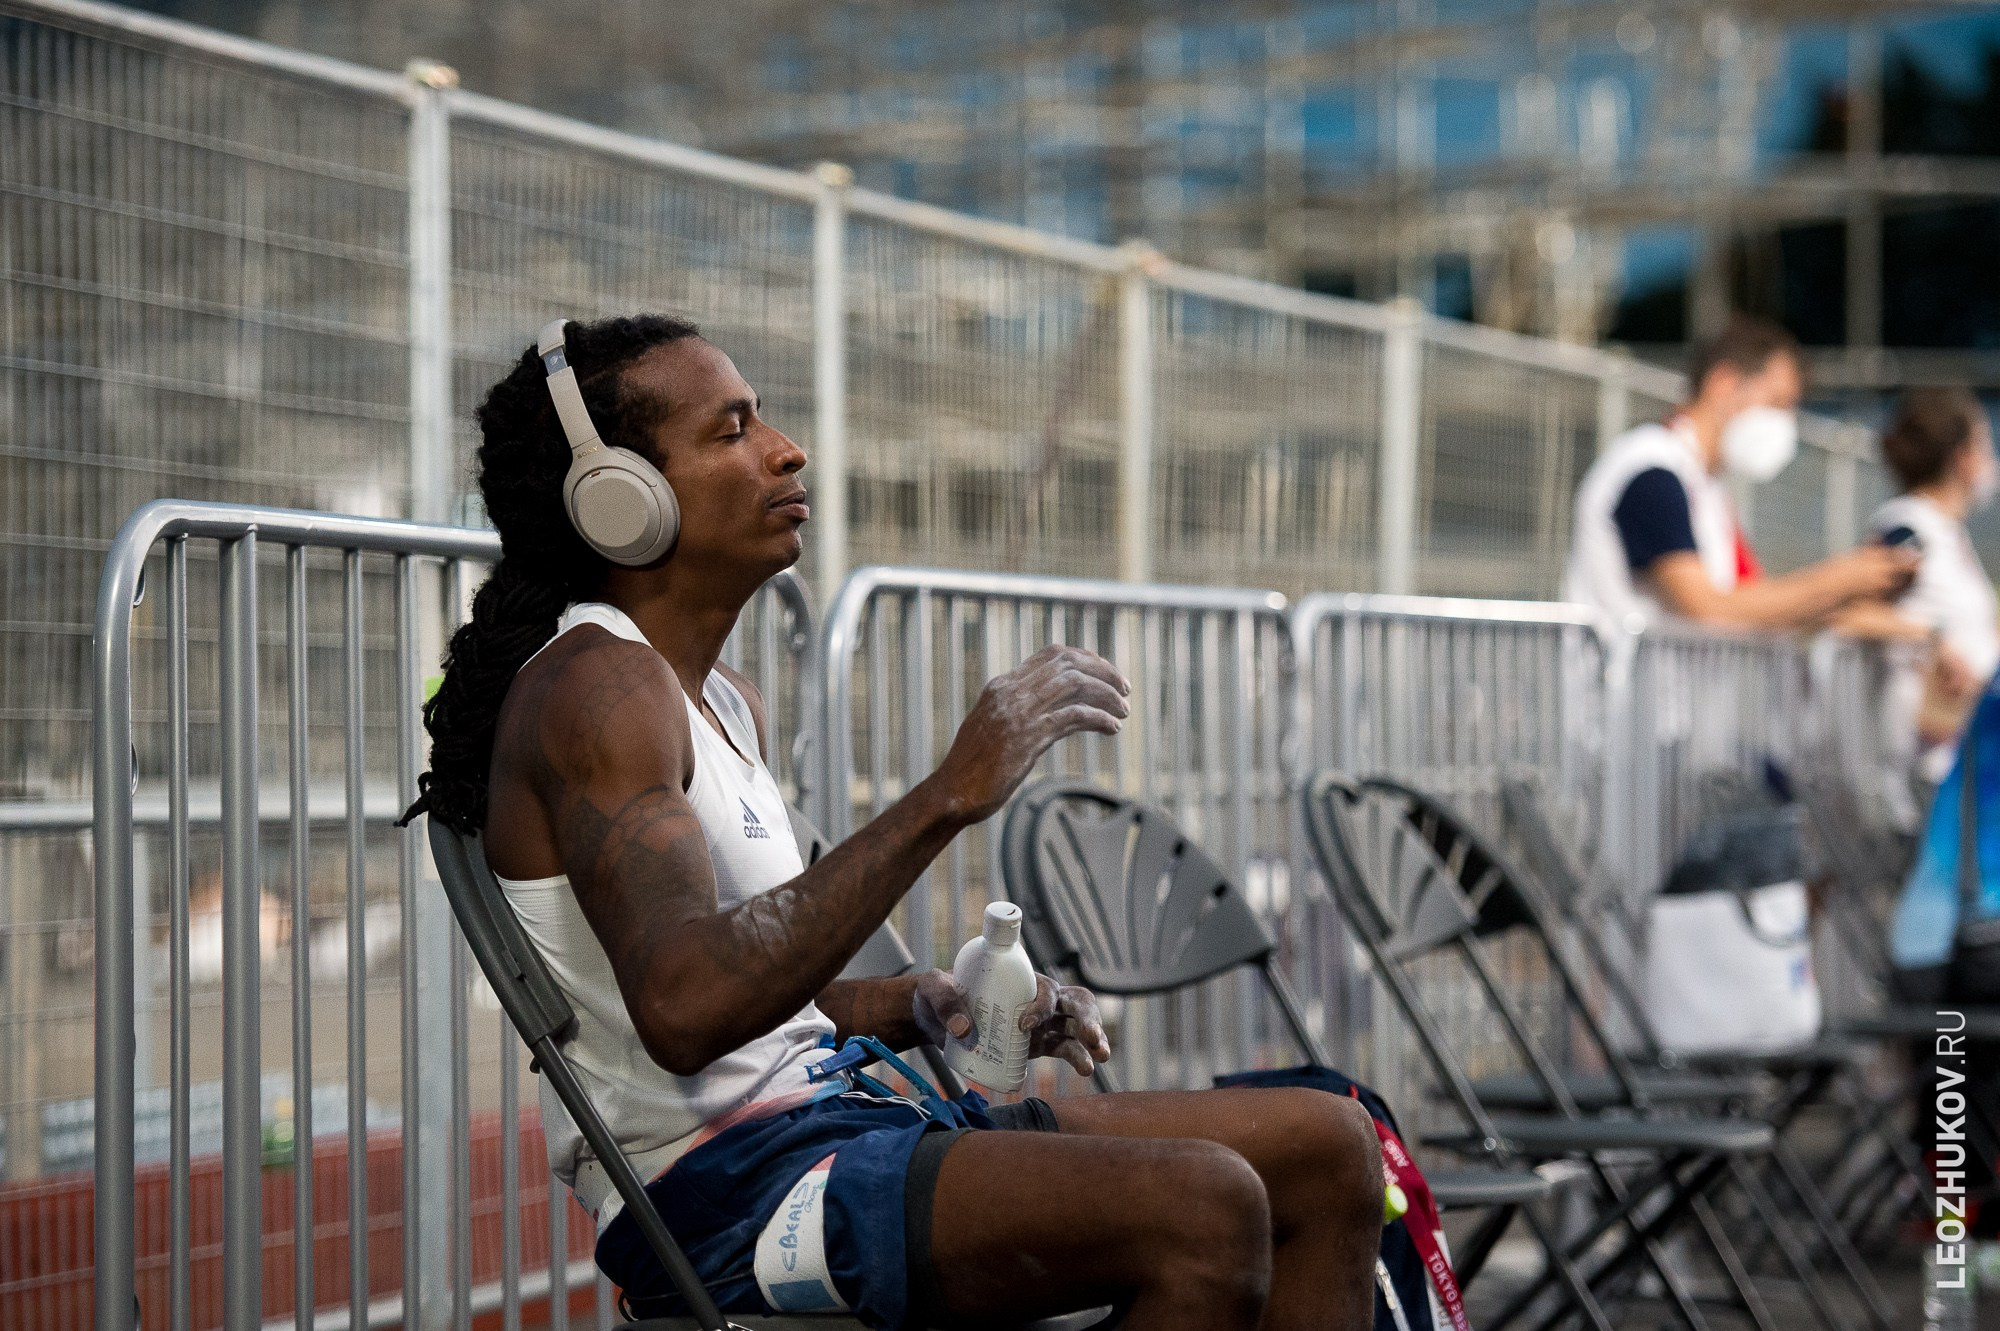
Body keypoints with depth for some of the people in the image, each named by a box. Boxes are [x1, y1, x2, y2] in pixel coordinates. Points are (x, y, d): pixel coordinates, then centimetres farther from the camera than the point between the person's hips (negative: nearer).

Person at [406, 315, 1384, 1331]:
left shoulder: (726, 700, 19)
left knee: (1326, 1149, 2)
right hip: (715, 1184, -10)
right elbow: (684, 1007, -30)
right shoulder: (594, 686, -13)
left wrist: (934, 1006, 5)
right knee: (1202, 1205, -28)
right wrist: (948, 798, -29)